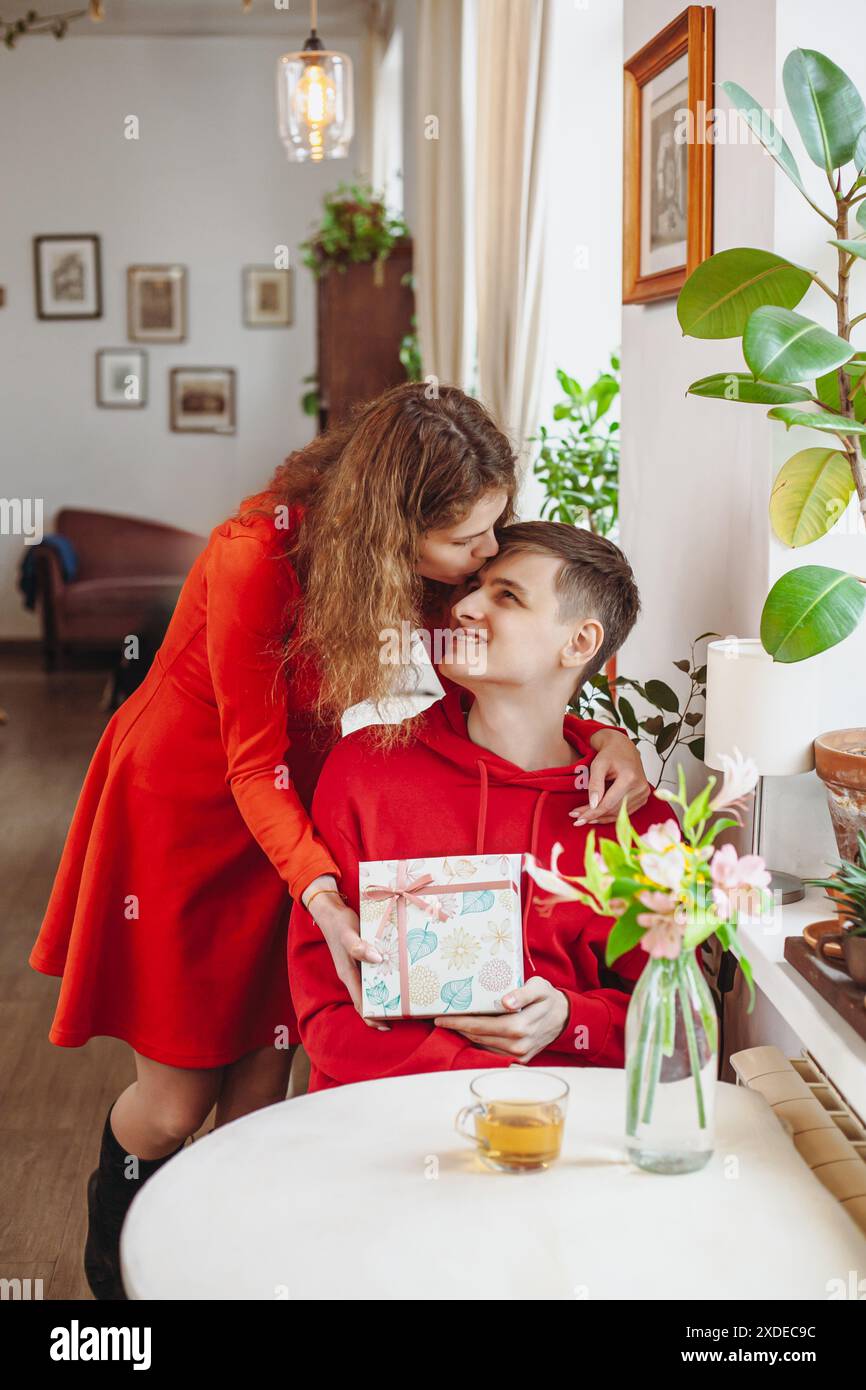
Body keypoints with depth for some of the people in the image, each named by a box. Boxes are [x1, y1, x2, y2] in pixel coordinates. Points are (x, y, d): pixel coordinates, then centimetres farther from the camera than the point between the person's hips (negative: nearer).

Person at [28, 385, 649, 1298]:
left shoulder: (439, 565, -15)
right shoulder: (256, 557, -32)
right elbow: (255, 763, -25)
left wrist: (599, 734, -23)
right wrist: (322, 897, -38)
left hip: (291, 808, 5)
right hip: (184, 804, -5)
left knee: (263, 1072, 3)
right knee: (176, 1096, 2)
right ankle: (111, 1254, 34)